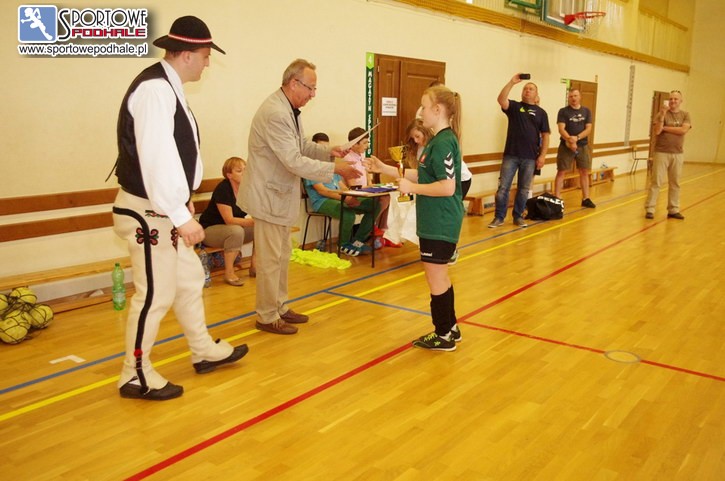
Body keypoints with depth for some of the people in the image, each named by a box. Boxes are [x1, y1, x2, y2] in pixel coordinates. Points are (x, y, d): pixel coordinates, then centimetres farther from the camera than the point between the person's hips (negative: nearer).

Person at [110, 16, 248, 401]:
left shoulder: (168, 87, 10)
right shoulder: (155, 88, -20)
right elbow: (156, 158, -28)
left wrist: (182, 200, 20)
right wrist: (181, 216, -27)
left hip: (165, 210, 10)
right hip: (149, 213, -10)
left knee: (189, 279, 19)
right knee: (155, 294, -1)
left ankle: (204, 352, 36)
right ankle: (136, 376, 18)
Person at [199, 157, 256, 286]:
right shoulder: (222, 189, -23)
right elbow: (229, 220, -29)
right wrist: (254, 221, -37)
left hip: (235, 227, 7)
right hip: (210, 230, -7)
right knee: (236, 230, -37)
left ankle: (254, 266, -1)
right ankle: (228, 273, -24)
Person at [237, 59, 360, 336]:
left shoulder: (290, 109, 7)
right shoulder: (275, 114, -25)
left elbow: (302, 145, 16)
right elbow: (295, 161, -27)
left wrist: (329, 151, 0)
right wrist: (335, 168, -23)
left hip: (281, 192, 10)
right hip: (268, 194, -10)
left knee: (282, 255, 18)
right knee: (270, 259, 0)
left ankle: (279, 307, 32)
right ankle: (267, 317, 14)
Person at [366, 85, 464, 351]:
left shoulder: (443, 143, -19)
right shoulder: (439, 140, 11)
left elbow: (447, 188, -26)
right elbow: (424, 177, 15)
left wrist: (411, 188, -17)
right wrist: (384, 168, 14)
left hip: (440, 224, -10)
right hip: (437, 222, 10)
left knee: (435, 278, 2)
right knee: (440, 277, 18)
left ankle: (444, 336, 15)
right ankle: (450, 328, 31)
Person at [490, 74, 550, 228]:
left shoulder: (541, 112, 8)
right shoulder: (514, 106, 6)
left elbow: (545, 135, 5)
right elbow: (501, 100, -15)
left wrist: (542, 155, -3)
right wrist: (512, 82, -21)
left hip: (530, 157, 1)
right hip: (511, 155, -1)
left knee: (523, 189, 9)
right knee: (503, 187, -2)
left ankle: (518, 216, 20)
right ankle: (499, 217, 7)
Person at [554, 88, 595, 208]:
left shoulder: (586, 111, 7)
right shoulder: (563, 111, -2)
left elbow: (588, 129, 0)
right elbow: (561, 129, -12)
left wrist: (577, 138, -17)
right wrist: (570, 140, -28)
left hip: (583, 146, 4)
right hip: (566, 146, -3)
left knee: (585, 172, 8)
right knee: (561, 172, -3)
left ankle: (585, 199, 18)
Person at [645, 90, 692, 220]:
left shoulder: (685, 115, 6)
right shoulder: (661, 114, -2)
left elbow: (683, 130, -11)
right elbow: (657, 131, -14)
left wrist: (664, 128, -10)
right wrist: (663, 114, -21)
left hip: (678, 154, 3)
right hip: (662, 152, -3)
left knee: (675, 183, 9)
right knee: (656, 182, -5)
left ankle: (673, 210, 16)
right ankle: (649, 209, -1)